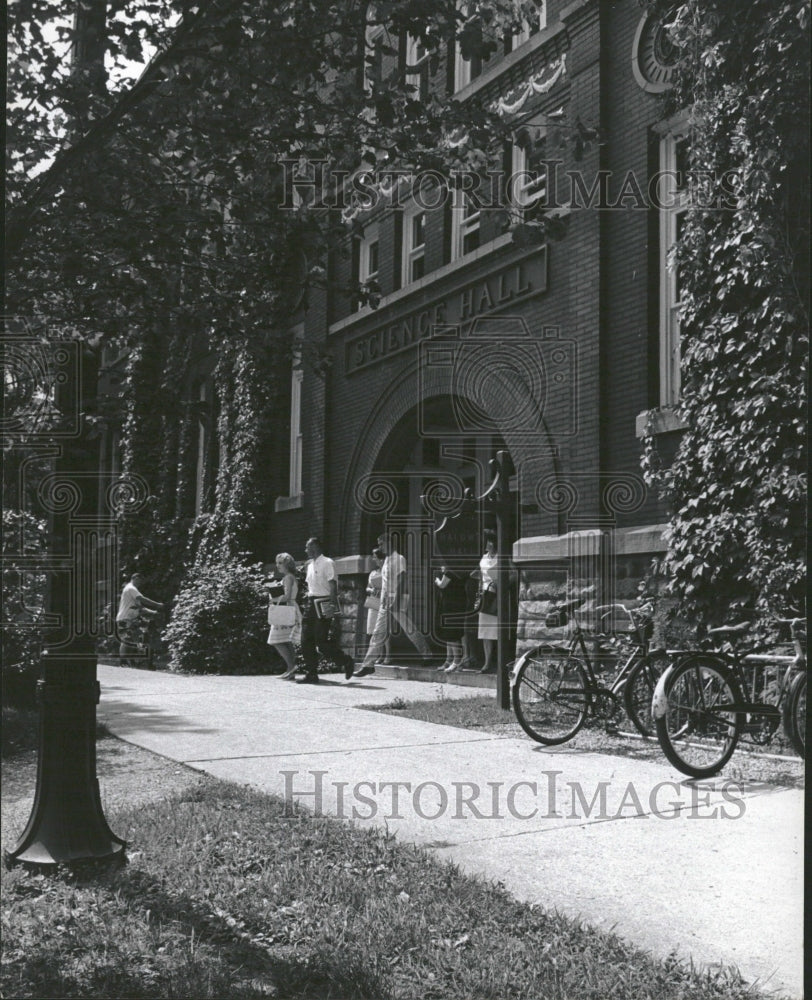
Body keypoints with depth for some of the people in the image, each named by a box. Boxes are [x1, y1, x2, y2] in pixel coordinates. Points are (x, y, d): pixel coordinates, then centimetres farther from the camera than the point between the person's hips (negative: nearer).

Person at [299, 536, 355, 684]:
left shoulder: (327, 563, -10)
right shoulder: (310, 565, 16)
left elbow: (333, 587, -14)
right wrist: (308, 604, 16)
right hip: (311, 603, 8)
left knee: (322, 641, -9)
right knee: (307, 641, 2)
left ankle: (346, 662, 9)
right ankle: (311, 674, 6)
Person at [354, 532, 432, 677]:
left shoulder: (399, 559, -8)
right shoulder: (386, 560, 17)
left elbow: (401, 581, -16)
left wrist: (396, 600, -22)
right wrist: (383, 599, 17)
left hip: (396, 603, -8)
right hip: (385, 604, 8)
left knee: (410, 631, -1)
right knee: (378, 633, 2)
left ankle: (427, 655, 14)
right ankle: (368, 665, -1)